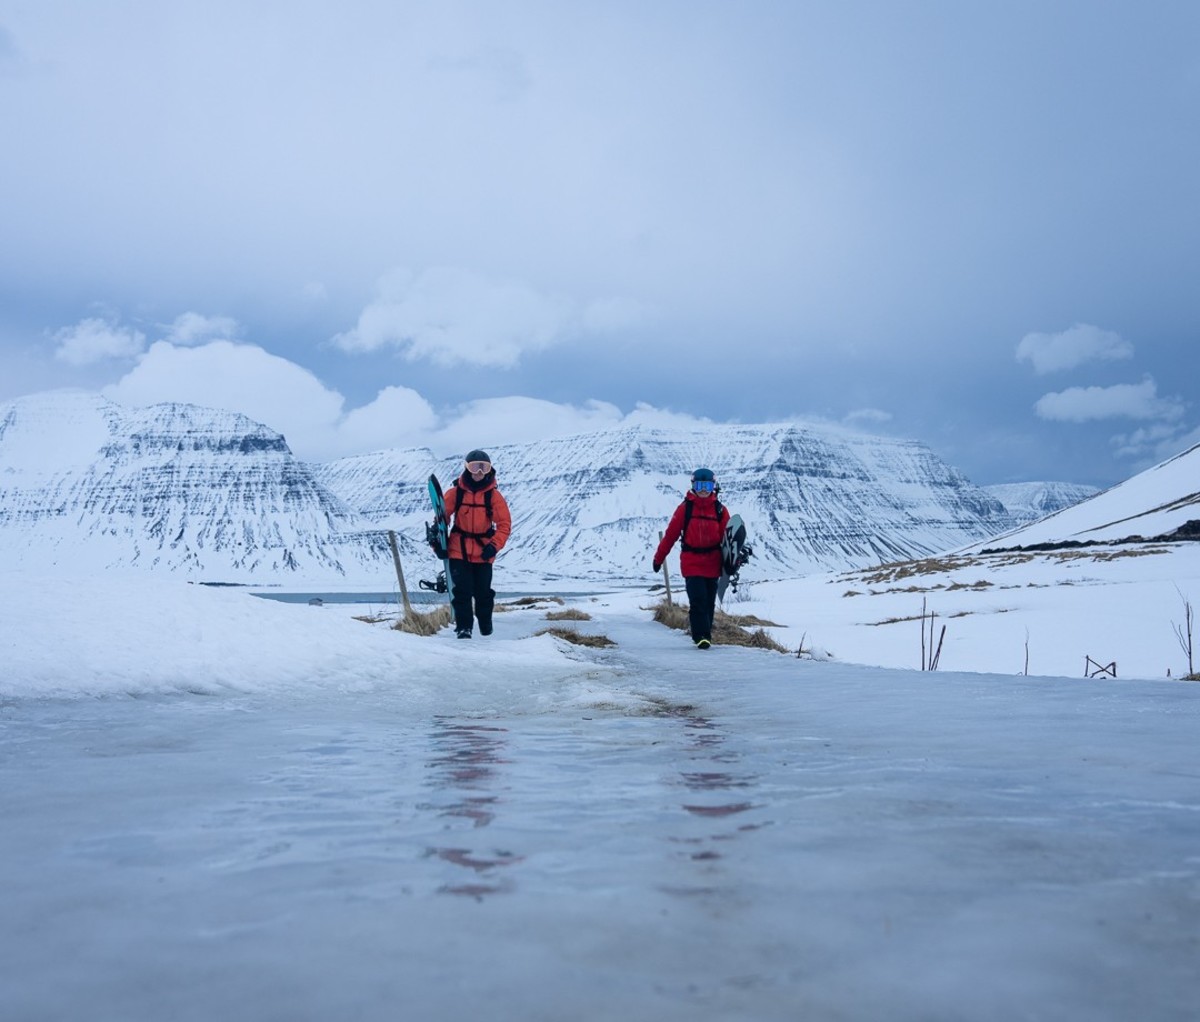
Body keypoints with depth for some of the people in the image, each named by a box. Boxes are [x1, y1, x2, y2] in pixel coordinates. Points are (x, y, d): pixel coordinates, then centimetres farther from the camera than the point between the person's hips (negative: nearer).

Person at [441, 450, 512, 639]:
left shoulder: (494, 495, -3)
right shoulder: (455, 492, -3)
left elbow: (505, 523, -2)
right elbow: (442, 516, 5)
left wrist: (495, 545, -13)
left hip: (483, 553, 1)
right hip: (459, 551, 0)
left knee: (483, 592, 8)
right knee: (462, 591, -7)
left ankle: (486, 628, 26)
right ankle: (463, 627, 2)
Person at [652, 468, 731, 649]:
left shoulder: (720, 510, 4)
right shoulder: (685, 508, -2)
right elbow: (671, 534, -1)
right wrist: (658, 558, 2)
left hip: (712, 564, 3)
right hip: (691, 563, -3)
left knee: (709, 602, 9)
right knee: (698, 600, -12)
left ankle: (706, 634, 22)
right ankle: (701, 636, -8)